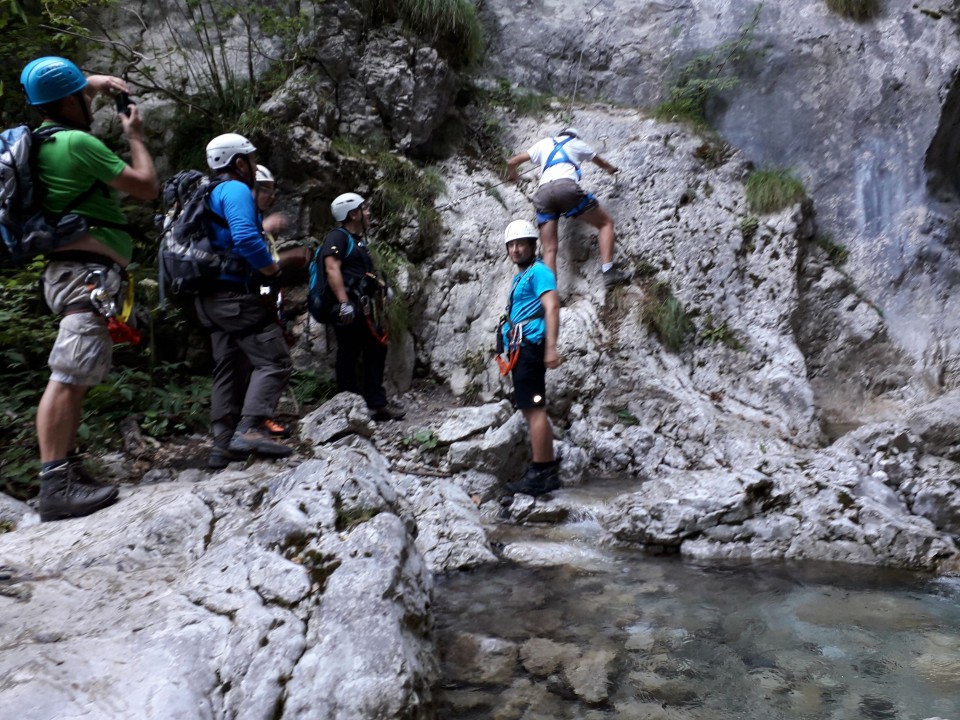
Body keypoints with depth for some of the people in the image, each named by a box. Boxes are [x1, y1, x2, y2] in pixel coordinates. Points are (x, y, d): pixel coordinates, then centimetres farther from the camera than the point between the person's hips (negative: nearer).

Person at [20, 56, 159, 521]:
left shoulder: (45, 137, 18)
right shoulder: (78, 142, -10)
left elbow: (63, 97, 42)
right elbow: (147, 187, -8)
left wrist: (94, 82, 30)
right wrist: (135, 137, 6)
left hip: (78, 273, 10)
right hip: (88, 271, -10)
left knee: (75, 379, 11)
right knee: (68, 377, -13)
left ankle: (67, 471, 15)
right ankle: (55, 487, -14)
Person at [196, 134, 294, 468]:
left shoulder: (209, 195, 22)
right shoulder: (236, 190, -9)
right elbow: (245, 238, -24)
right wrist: (273, 269, -11)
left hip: (212, 296, 10)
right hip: (237, 294, -10)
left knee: (230, 370, 11)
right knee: (274, 362, -9)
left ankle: (223, 446, 11)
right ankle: (250, 429, -20)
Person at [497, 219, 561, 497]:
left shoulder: (539, 271, -6)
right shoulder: (520, 276, 22)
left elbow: (552, 307, -18)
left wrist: (551, 347, -27)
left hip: (530, 347, -11)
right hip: (520, 349, 11)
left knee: (533, 409, -10)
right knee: (531, 409, 13)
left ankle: (541, 474, -7)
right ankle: (548, 468, 21)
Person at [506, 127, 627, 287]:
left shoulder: (544, 143, 32)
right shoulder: (577, 143, 29)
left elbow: (512, 162, 32)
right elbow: (601, 163, 47)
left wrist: (512, 175, 55)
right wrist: (611, 169, 70)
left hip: (543, 193, 3)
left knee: (549, 249, 1)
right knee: (606, 222, 11)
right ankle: (608, 272, -6)